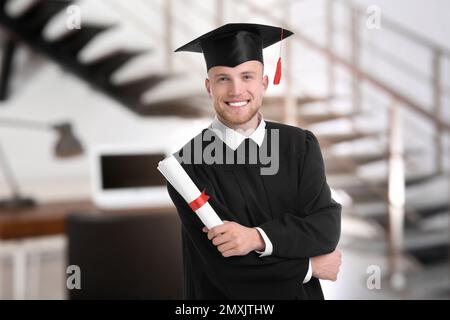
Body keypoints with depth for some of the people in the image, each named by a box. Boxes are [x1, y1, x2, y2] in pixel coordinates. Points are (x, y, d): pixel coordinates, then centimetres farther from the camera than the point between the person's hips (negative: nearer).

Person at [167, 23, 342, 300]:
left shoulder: (301, 145, -6)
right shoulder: (190, 163, -17)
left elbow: (327, 227, -15)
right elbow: (225, 266, -21)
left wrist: (258, 238, -30)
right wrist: (310, 266, -14)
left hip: (301, 294, 3)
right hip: (224, 295, -3)